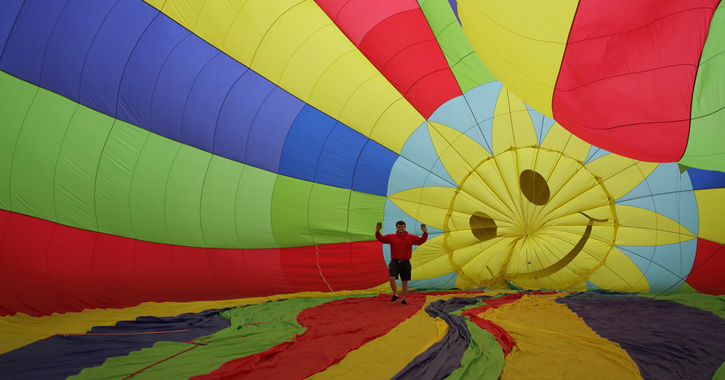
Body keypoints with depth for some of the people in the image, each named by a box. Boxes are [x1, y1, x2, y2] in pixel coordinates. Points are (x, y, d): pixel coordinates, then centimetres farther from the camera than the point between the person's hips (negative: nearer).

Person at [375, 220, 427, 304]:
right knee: (392, 278, -18)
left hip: (405, 263, 1)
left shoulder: (411, 237, 5)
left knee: (405, 282, 7)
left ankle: (403, 299, 21)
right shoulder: (391, 237, 4)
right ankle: (395, 295, 3)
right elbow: (381, 239, -1)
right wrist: (377, 232, -18)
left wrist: (425, 233, -16)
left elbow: (421, 241, 0)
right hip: (394, 262, -1)